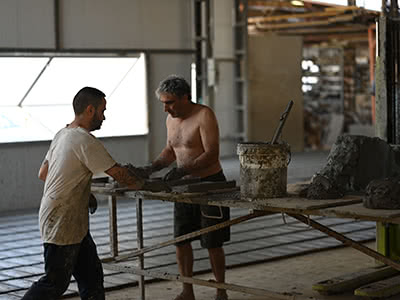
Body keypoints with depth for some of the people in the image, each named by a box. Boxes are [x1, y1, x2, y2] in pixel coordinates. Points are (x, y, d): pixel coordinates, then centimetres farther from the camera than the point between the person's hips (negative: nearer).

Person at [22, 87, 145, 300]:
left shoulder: (62, 135, 10)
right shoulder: (85, 141, -19)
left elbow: (43, 174, 17)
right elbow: (118, 173, -18)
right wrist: (145, 184, -1)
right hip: (61, 224, -10)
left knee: (91, 276, 13)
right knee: (55, 282, -3)